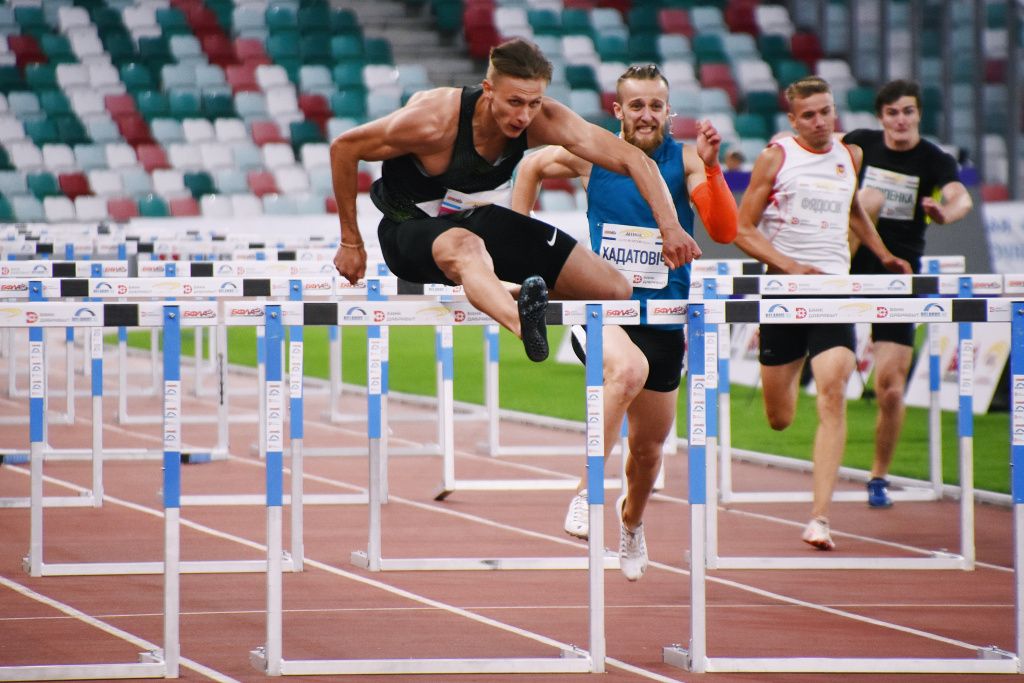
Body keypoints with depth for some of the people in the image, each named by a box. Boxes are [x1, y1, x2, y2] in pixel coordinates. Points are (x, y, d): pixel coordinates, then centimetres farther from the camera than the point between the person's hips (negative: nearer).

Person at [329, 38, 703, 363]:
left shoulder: (543, 119, -21)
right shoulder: (436, 120, -31)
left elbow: (633, 159, -22)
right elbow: (343, 148, -19)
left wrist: (670, 227, -36)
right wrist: (351, 243, -12)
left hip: (481, 220, 6)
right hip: (413, 230, -6)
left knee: (617, 292, -2)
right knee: (465, 246, -45)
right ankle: (523, 326, -74)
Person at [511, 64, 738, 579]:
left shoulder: (684, 161, -4)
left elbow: (725, 231, -15)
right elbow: (532, 166, 17)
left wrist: (711, 169, -27)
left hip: (663, 320, 2)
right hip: (602, 309, -2)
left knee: (648, 447, 15)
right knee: (629, 368, -38)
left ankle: (631, 522, 47)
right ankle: (587, 491, -30)